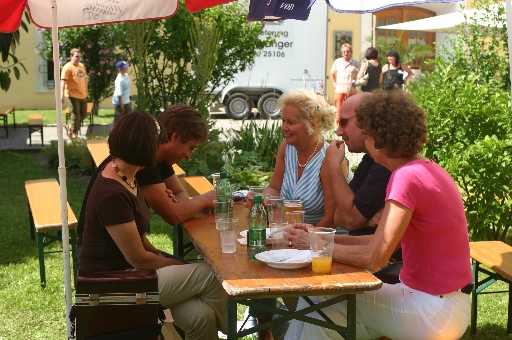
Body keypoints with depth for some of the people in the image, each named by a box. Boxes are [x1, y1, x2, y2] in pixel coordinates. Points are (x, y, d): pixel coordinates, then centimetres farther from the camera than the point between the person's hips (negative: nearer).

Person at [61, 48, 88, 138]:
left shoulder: (82, 66, 11)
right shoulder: (67, 67, -13)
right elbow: (63, 81, -20)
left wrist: (86, 90, 22)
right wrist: (62, 95, -27)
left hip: (83, 95, 8)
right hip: (73, 94, -8)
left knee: (83, 114, 14)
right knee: (76, 115, -4)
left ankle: (70, 127, 33)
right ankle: (73, 132, 14)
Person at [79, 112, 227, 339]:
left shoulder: (124, 174, 5)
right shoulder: (112, 195, -26)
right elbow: (138, 259, -19)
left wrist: (159, 256, 3)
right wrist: (174, 264, -2)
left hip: (127, 271, 9)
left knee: (200, 316, -10)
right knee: (212, 276, -9)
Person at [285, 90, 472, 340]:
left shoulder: (407, 177, -21)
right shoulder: (426, 169, 9)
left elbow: (373, 257, -24)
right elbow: (384, 240, 9)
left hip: (434, 312, -9)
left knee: (318, 299, -7)